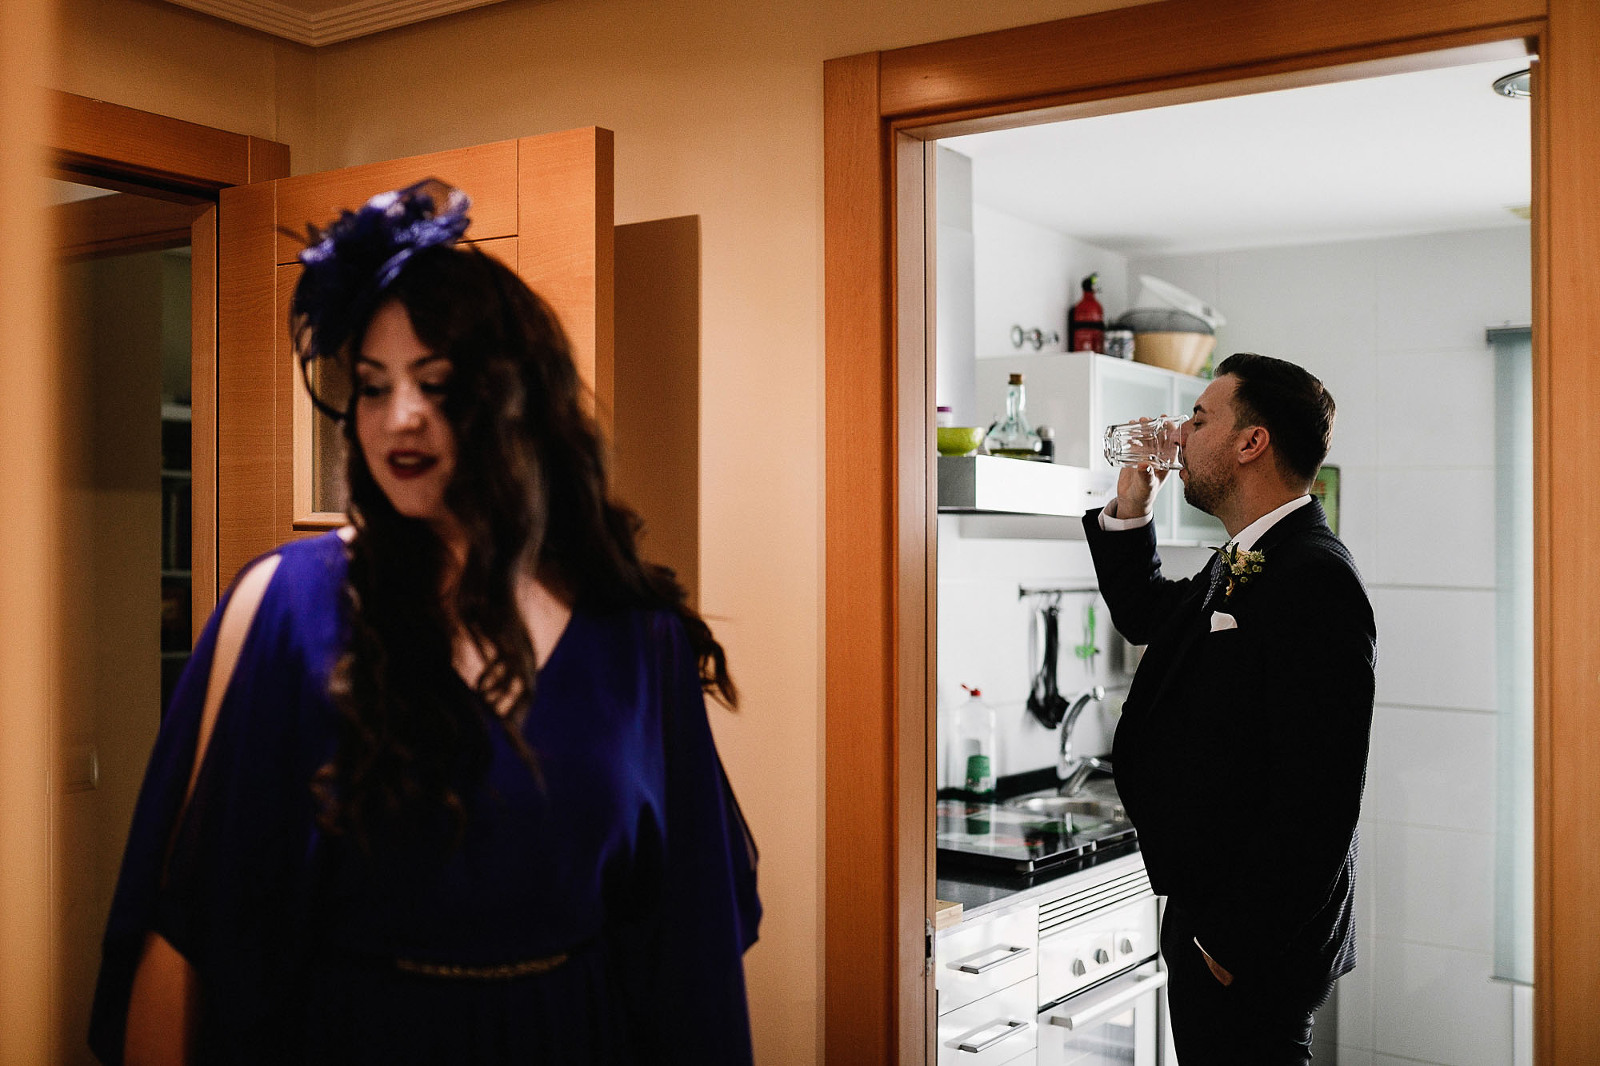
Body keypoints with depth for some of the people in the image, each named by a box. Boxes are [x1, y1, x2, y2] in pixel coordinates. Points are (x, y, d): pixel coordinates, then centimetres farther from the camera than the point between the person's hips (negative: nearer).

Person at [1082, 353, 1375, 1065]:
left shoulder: (1314, 578, -21)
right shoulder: (1235, 565, 10)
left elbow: (1318, 793, -26)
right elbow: (1145, 618, 30)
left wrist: (1237, 943, -22)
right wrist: (1128, 511, 15)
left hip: (1252, 950, -10)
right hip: (1201, 917, 10)